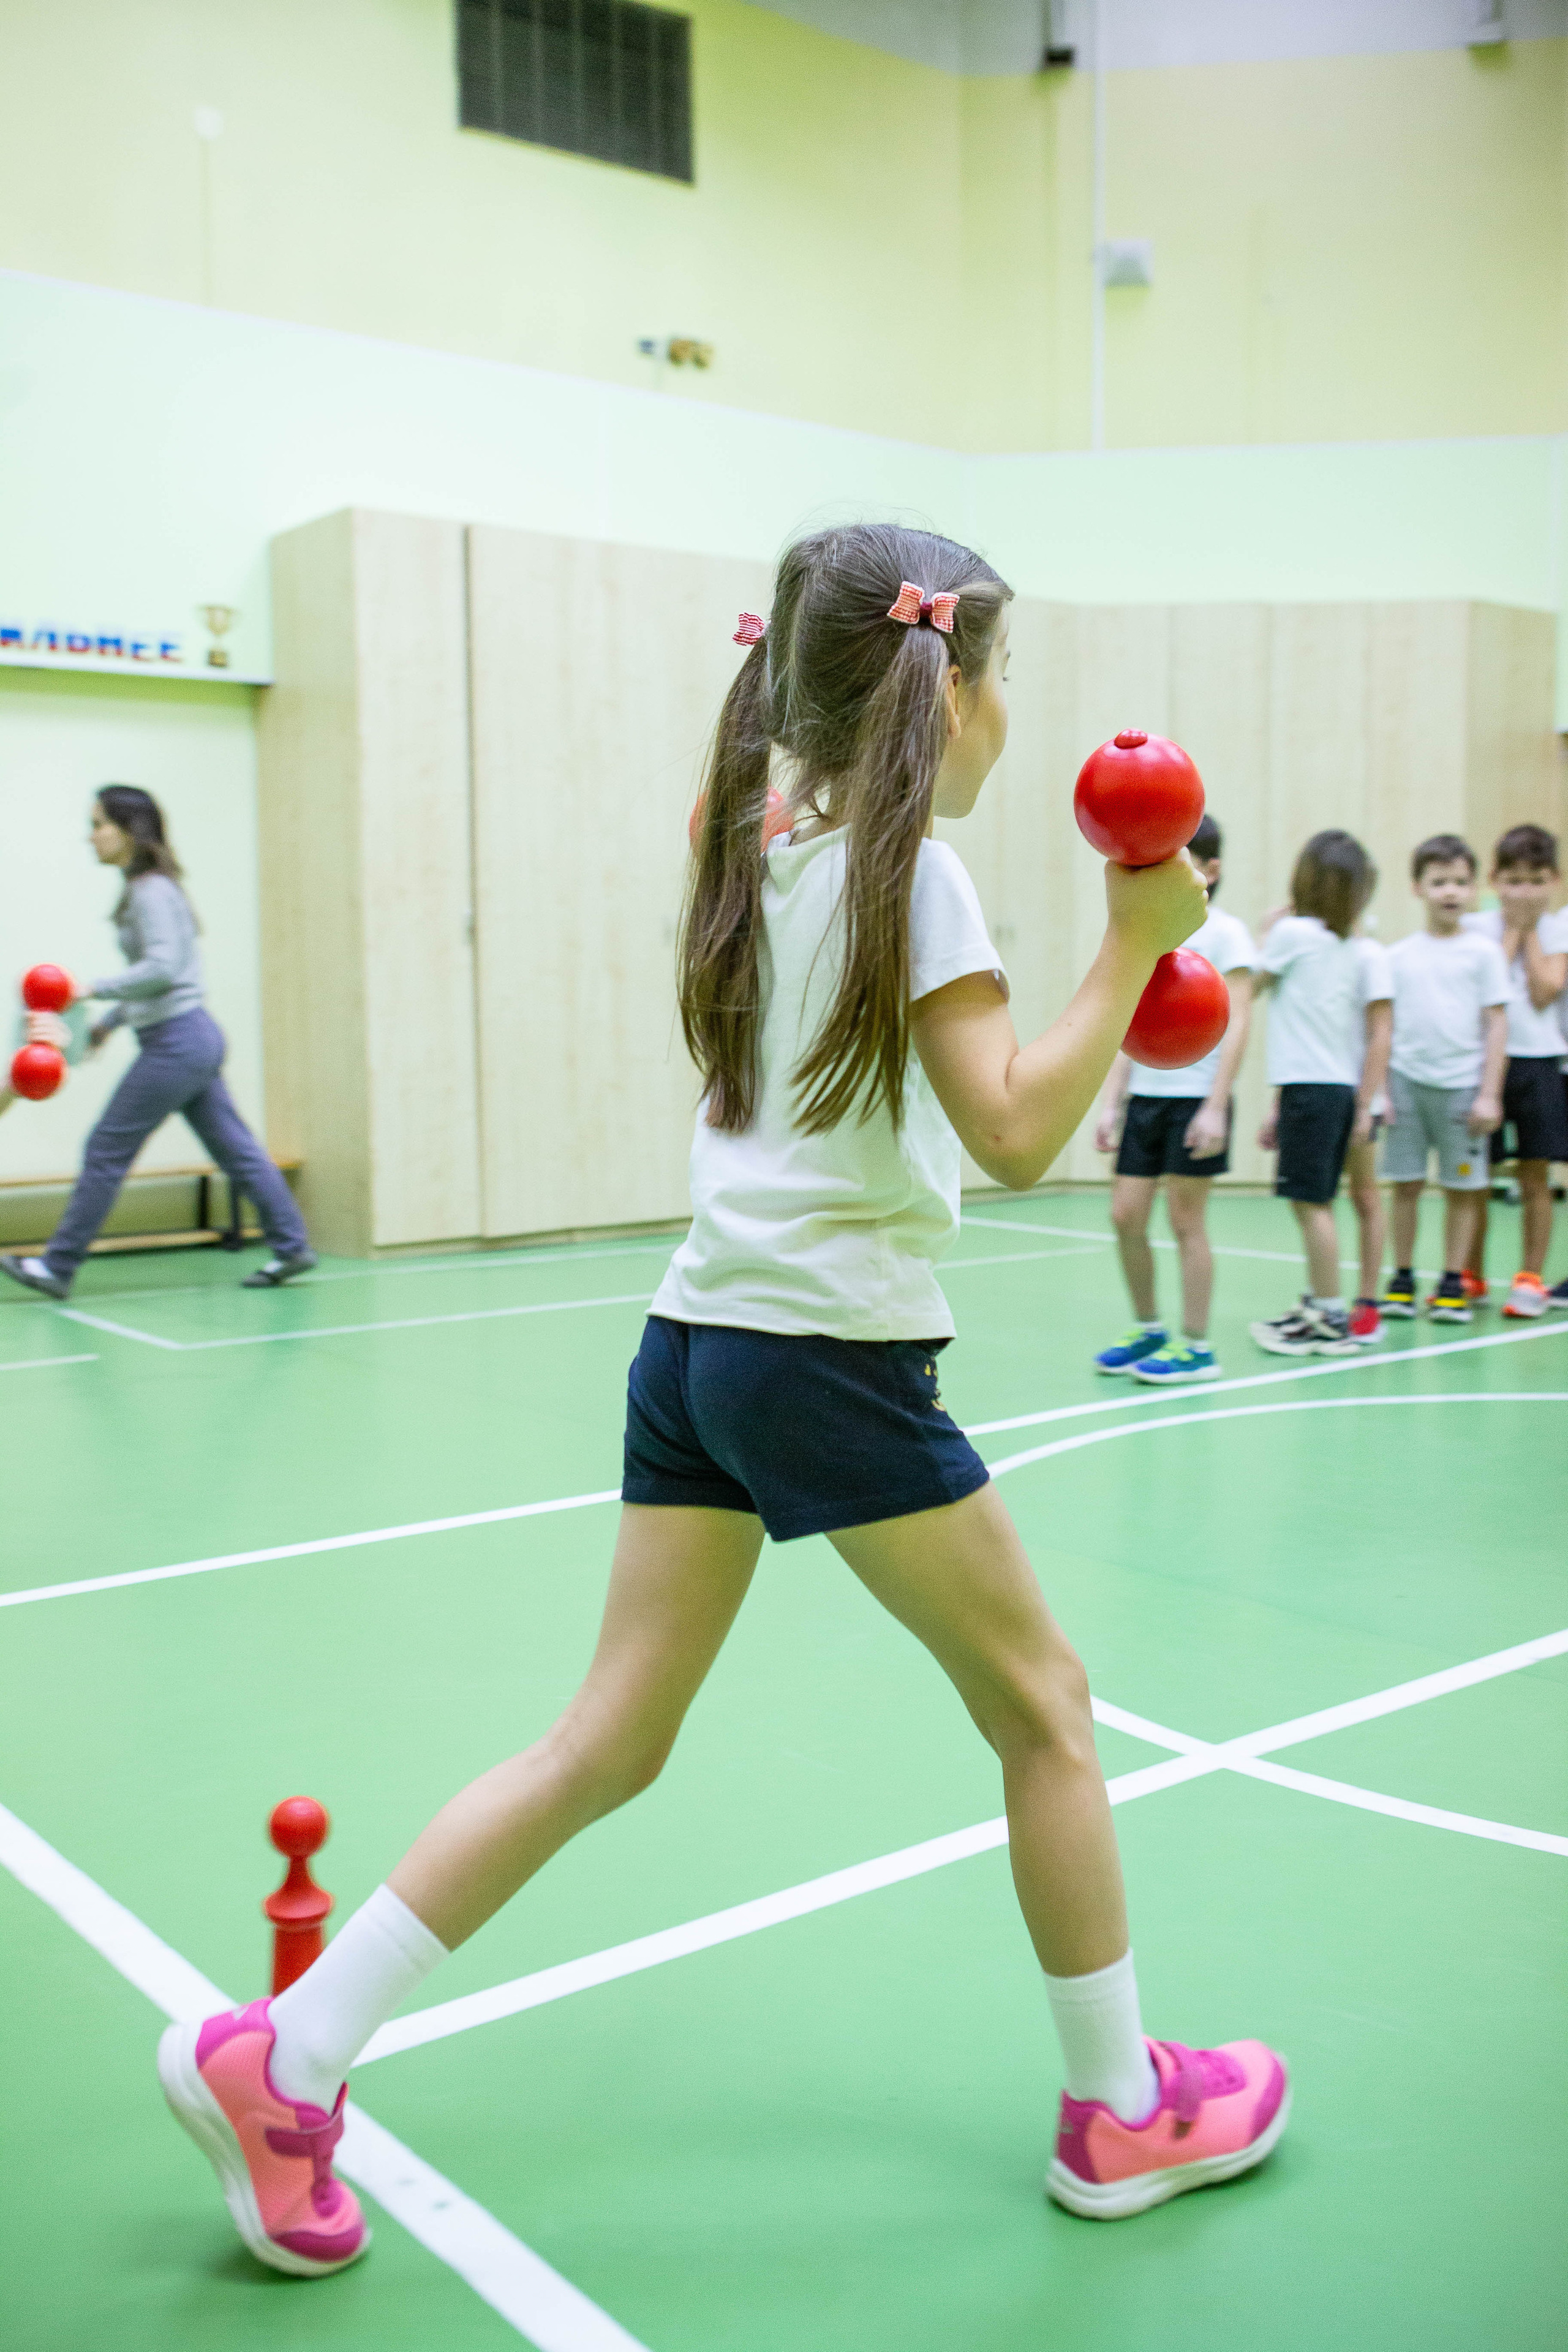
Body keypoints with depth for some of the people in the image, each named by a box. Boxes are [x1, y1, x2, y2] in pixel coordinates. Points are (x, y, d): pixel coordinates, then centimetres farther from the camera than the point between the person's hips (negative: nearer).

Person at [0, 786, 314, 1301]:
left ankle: (56, 1267, 6)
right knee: (234, 1148, 10)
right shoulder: (146, 889, 16)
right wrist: (108, 1023, 21)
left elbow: (163, 968, -24)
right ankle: (291, 1247, 12)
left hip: (175, 1042, -10)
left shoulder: (151, 892, -13)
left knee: (106, 1150, -2)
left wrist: (94, 989, -19)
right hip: (193, 1036, 10)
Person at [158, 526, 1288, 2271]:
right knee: (1043, 1706, 10)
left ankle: (279, 2059, 12)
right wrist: (1131, 945, -11)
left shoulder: (762, 866, 14)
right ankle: (1122, 2113, 26)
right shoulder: (912, 872, -10)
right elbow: (1013, 1135, -17)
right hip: (839, 1356, -7)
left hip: (698, 1339, 8)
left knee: (608, 1743, 10)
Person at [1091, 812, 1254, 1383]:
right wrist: (1111, 1102, 10)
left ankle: (1196, 1347, 11)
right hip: (1145, 1096, 6)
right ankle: (1148, 1329, 23)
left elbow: (1236, 1025, -11)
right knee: (1125, 1215, 4)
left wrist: (1215, 1106, -17)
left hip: (1196, 1098, -6)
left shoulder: (1224, 934, -6)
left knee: (1186, 1219, -1)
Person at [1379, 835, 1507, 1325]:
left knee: (1462, 1188, 4)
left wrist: (1490, 1095, -5)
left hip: (1462, 1085, -1)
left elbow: (1497, 1024, 0)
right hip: (1407, 1081, 1)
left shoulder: (1483, 952, 1)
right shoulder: (1399, 955, 6)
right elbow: (1385, 1028, 10)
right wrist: (1382, 1089, 3)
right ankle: (1402, 1280, 14)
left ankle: (1452, 1284, 14)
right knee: (1405, 1185, 4)